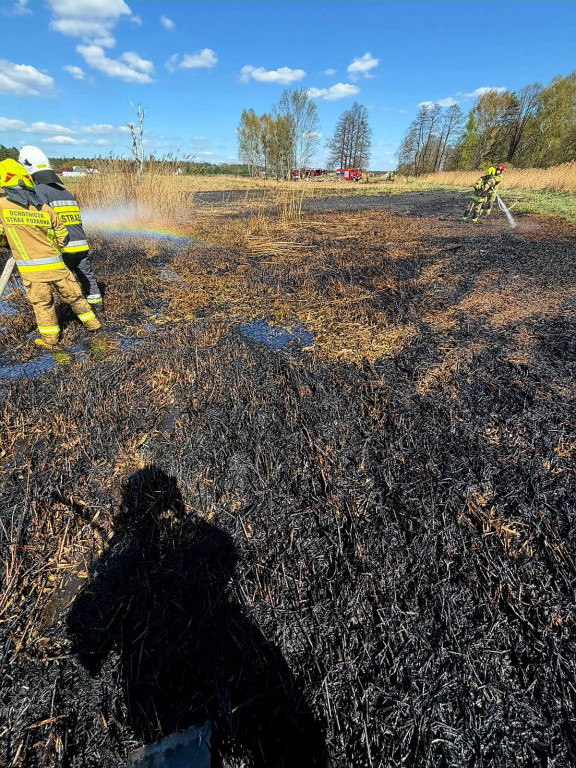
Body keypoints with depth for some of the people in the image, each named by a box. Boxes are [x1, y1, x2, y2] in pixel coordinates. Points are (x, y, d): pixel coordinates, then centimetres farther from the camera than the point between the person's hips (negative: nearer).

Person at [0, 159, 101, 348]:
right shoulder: (45, 208, 4)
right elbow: (63, 237, 9)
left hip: (30, 268, -2)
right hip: (55, 264, 2)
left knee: (42, 303, 11)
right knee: (73, 295, 17)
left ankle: (49, 338, 18)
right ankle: (92, 323, 29)